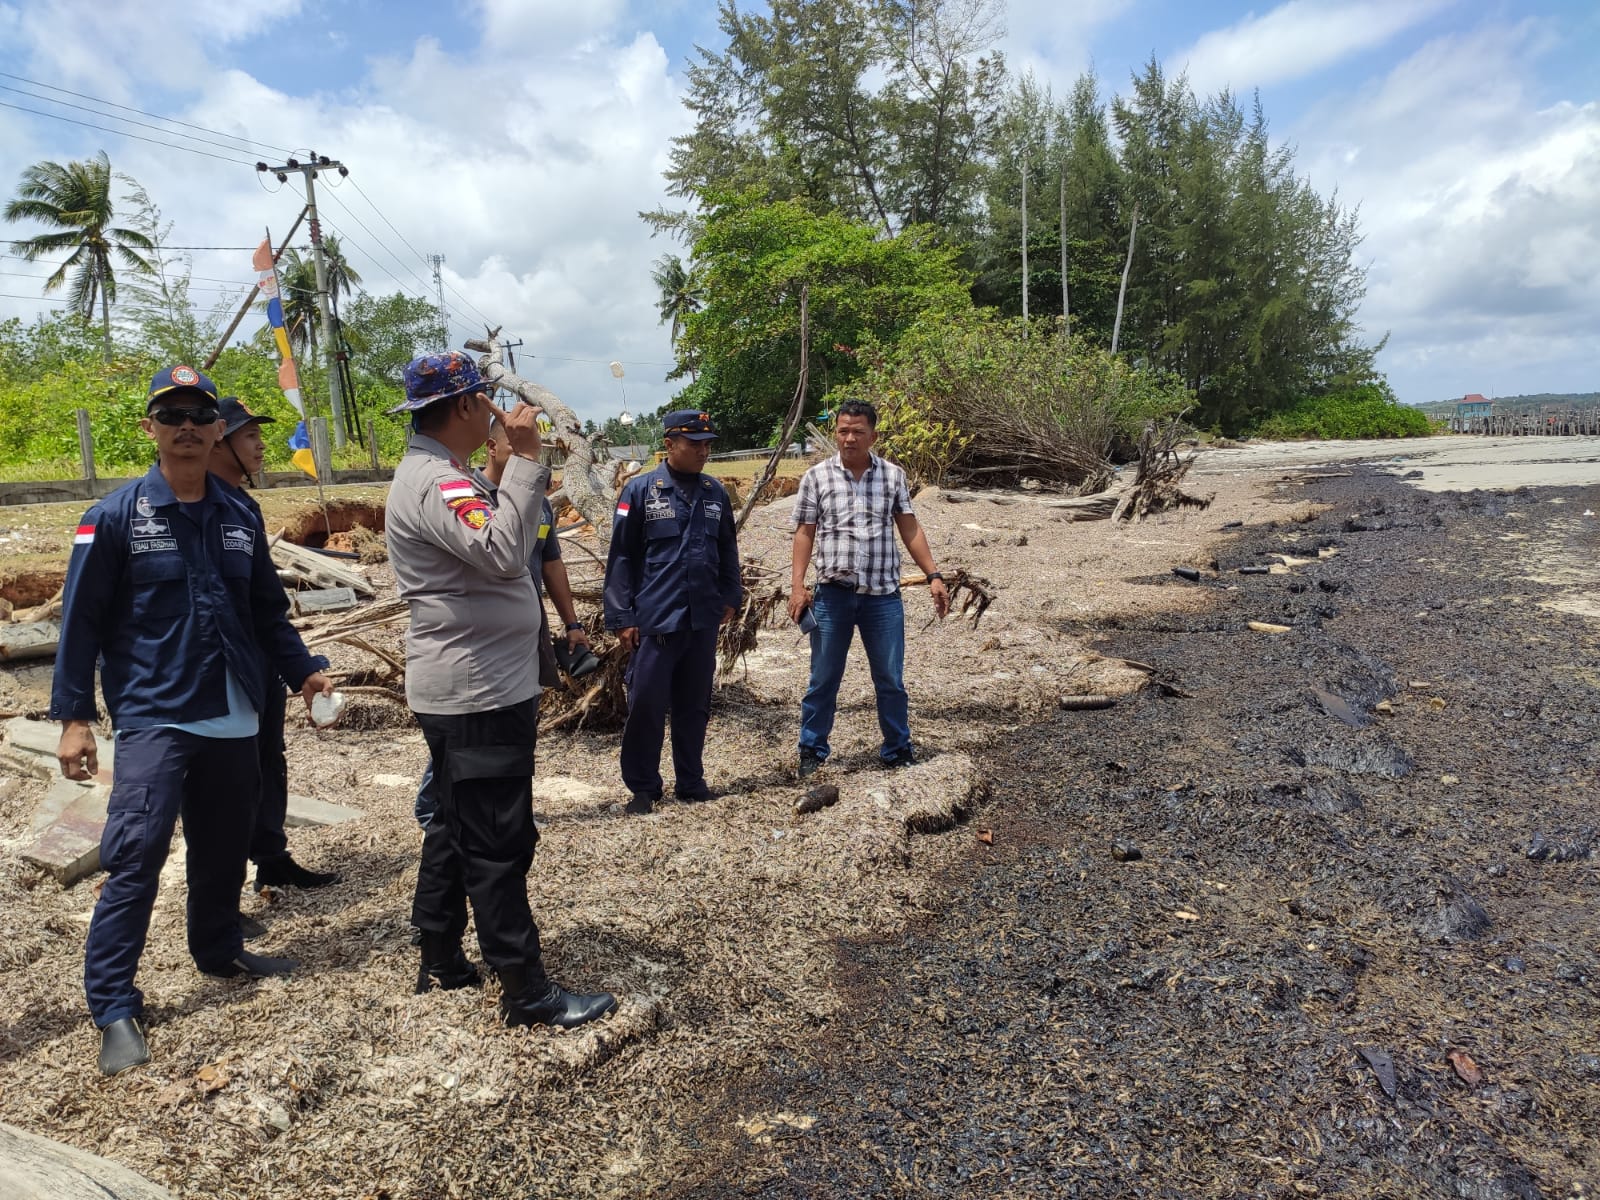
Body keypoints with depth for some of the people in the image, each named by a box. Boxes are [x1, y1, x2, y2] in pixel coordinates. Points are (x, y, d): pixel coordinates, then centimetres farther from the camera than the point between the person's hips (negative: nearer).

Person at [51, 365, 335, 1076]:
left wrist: (303, 670, 9)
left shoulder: (238, 517, 8)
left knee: (224, 849, 14)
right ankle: (114, 1006, -1)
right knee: (137, 854, -11)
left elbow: (268, 610, 17)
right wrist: (73, 716, -8)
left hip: (233, 718, 5)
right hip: (153, 717, -5)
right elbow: (81, 619, -5)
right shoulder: (117, 515, -5)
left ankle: (219, 950, 35)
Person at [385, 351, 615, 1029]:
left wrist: (524, 463, 8)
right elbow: (503, 552, -33)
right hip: (480, 694, -11)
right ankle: (526, 993, 7)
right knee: (498, 845, -3)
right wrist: (524, 457, -26)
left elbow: (495, 549, 13)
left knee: (454, 828, 18)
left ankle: (441, 963, 31)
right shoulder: (434, 481, -18)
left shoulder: (435, 473, 16)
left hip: (460, 690, 11)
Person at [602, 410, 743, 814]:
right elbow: (621, 557, -4)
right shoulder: (640, 490, -4)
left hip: (704, 620, 4)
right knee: (646, 704, 0)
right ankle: (643, 788, 14)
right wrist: (622, 618, -6)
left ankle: (691, 781, 25)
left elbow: (727, 550, 19)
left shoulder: (715, 493, 8)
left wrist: (730, 596, 13)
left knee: (695, 705, 12)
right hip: (654, 620, -4)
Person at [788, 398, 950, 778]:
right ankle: (812, 752, 20)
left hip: (883, 594, 1)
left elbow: (910, 529, 8)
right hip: (832, 593, -1)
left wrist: (934, 575, 0)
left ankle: (897, 750, 22)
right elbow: (804, 534, 2)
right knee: (823, 679, 7)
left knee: (891, 680, 8)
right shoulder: (816, 477, 1)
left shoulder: (893, 475, 6)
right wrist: (797, 586, -7)